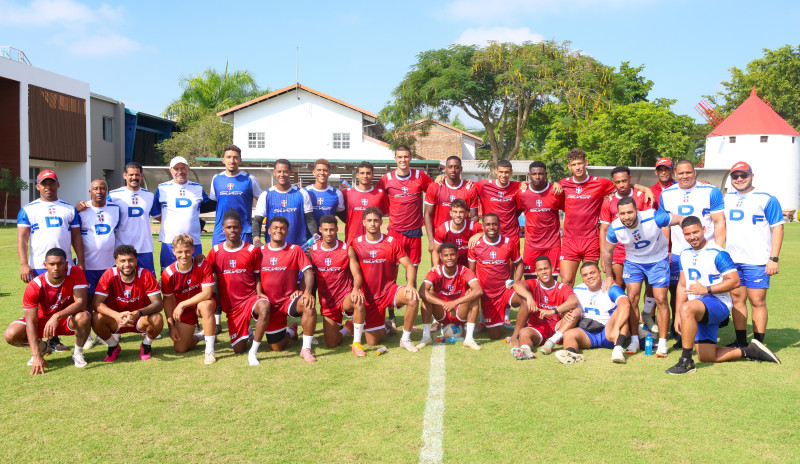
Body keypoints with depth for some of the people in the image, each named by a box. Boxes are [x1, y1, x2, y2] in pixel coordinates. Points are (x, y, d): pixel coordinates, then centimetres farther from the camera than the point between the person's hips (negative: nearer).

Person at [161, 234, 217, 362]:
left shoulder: (203, 265, -21)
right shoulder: (168, 273, -15)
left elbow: (207, 293, -25)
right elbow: (168, 300, -4)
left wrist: (182, 304, -26)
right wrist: (171, 326, -6)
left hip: (202, 302, -3)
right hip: (184, 310, 3)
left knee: (205, 305, -41)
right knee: (180, 349, -3)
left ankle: (210, 350, -30)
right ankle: (199, 336, 33)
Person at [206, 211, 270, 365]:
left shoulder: (252, 250, 1)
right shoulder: (215, 251, 4)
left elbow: (257, 276, 8)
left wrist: (259, 295, -9)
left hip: (250, 298, -2)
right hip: (230, 305, 2)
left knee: (264, 306, -40)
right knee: (238, 350, -1)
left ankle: (253, 352, -25)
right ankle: (245, 333, 37)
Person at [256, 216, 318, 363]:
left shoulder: (295, 250, 0)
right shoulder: (260, 251, 5)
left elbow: (308, 272, -6)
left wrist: (307, 292, -24)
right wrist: (259, 293, -8)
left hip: (289, 299, -2)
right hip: (270, 304, 2)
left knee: (309, 305, -38)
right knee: (276, 348, 2)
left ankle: (306, 349, -25)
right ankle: (291, 332, 38)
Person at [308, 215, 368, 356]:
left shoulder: (346, 249, -5)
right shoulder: (312, 250, 0)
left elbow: (357, 275, -9)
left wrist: (356, 289, -30)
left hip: (345, 298, -2)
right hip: (327, 303, 2)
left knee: (358, 301, -39)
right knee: (331, 344, -3)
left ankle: (357, 344, -23)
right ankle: (347, 329, 34)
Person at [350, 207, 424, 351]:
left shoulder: (392, 242, -3)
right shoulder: (356, 244, -2)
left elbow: (409, 266, -6)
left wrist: (410, 285, -24)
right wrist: (355, 288, -25)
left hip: (388, 290, 0)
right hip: (368, 297, 0)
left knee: (413, 298, -34)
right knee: (372, 343, -2)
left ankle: (405, 339, -13)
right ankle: (382, 327, 37)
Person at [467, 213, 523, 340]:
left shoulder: (509, 243, -3)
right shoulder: (475, 245, -4)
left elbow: (519, 264, 10)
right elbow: (471, 271, 6)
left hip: (505, 290, 0)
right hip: (487, 295, 0)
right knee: (495, 336, 5)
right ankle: (484, 320, 36)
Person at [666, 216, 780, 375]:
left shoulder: (717, 253, -10)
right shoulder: (684, 254, 11)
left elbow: (734, 281, -14)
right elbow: (682, 285, 15)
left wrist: (706, 289, -22)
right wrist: (678, 316, 9)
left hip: (718, 303, -8)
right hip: (699, 313, 8)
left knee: (687, 308, -40)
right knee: (706, 357, 6)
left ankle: (686, 361, -32)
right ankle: (749, 351, 25)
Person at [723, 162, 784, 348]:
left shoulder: (766, 199, -2)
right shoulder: (727, 199, 15)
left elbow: (777, 228, -5)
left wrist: (773, 258, -11)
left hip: (757, 262, -5)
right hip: (732, 260, 5)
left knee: (758, 301, -5)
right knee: (737, 299, 8)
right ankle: (741, 343, 17)